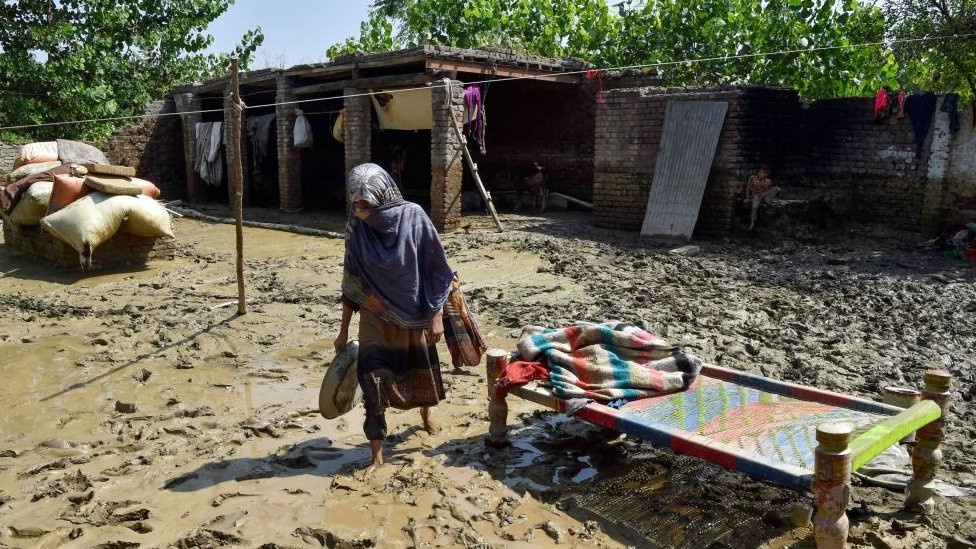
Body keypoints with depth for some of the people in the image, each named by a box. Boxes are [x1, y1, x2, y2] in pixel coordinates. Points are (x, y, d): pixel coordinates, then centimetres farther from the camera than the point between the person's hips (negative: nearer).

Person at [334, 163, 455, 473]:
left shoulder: (413, 217, -17)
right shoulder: (356, 227, -10)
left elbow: (435, 269, -10)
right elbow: (351, 282, -2)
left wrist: (436, 314, -11)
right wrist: (344, 330, 2)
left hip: (413, 315, 0)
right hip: (375, 316, 1)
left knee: (422, 369, 19)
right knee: (372, 380, -7)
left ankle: (426, 410, 53)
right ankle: (376, 455, 7)